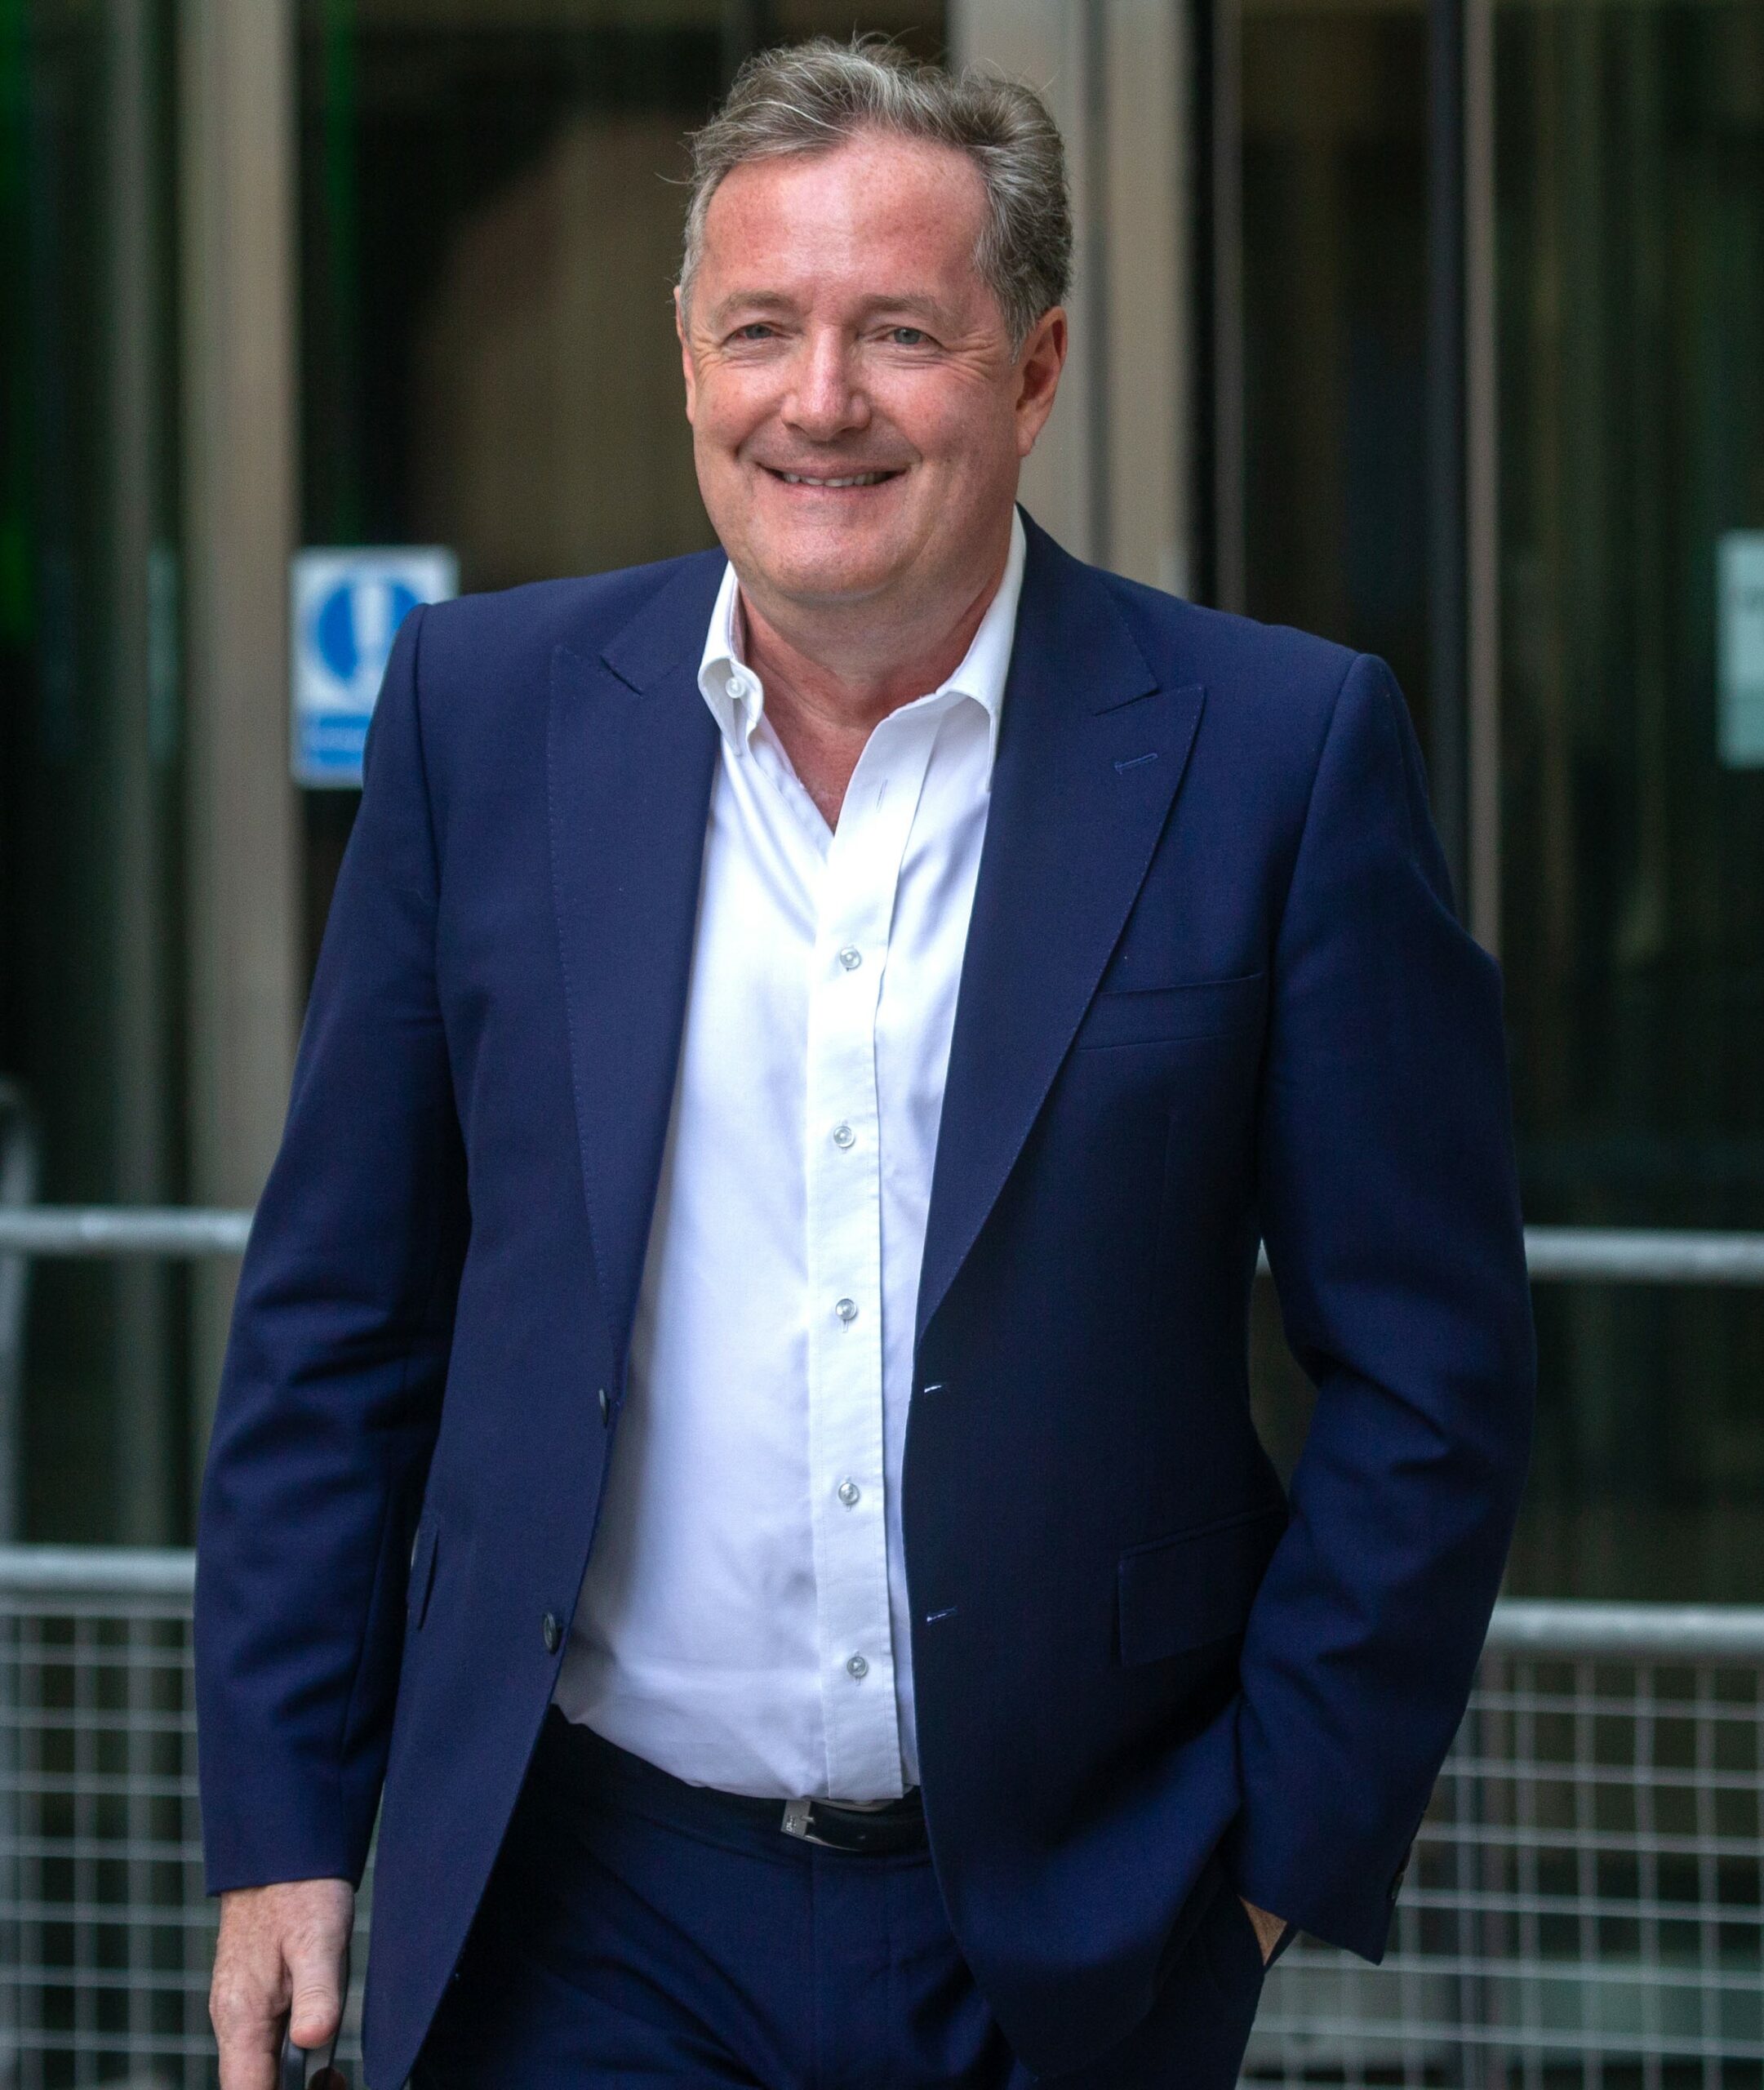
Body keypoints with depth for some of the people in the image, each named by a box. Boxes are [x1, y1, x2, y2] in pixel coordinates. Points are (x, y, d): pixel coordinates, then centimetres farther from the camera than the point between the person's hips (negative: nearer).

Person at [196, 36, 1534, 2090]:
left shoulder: (1276, 750, -4)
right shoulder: (489, 707, 3)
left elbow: (1428, 1371, -1)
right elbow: (336, 1322, 7)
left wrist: (1288, 1847, -4)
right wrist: (282, 1828, 3)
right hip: (588, 1922, 1)